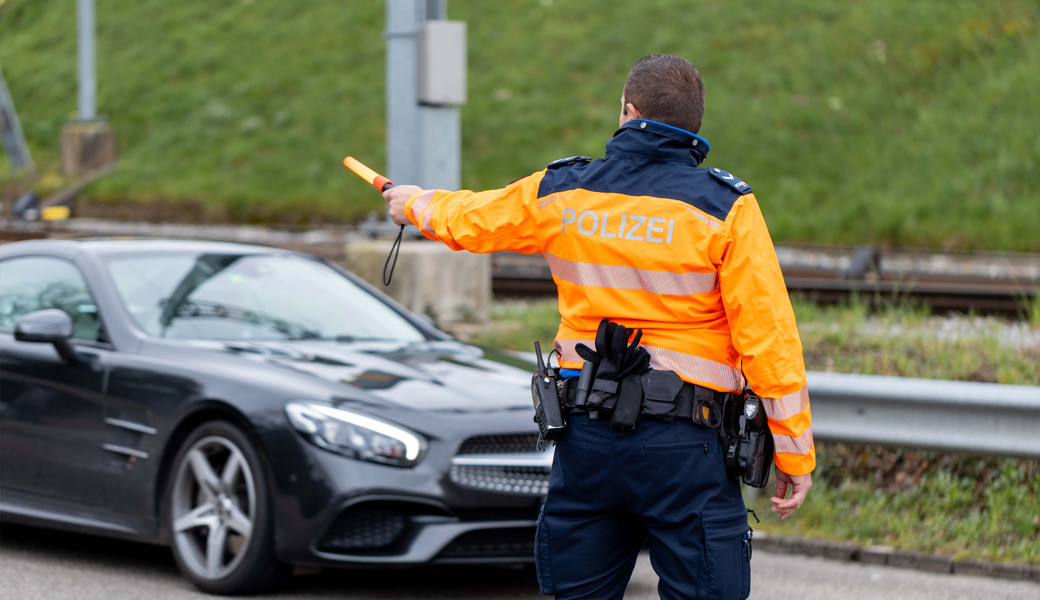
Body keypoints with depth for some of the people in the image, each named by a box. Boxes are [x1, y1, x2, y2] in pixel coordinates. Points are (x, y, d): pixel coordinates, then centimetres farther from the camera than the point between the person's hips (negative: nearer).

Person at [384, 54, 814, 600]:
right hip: (683, 443, -4)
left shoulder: (559, 192, 5)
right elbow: (768, 335, -10)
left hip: (586, 433, 4)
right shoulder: (725, 207, -6)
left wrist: (414, 203, 48)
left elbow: (468, 220, 24)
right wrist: (794, 453, -4)